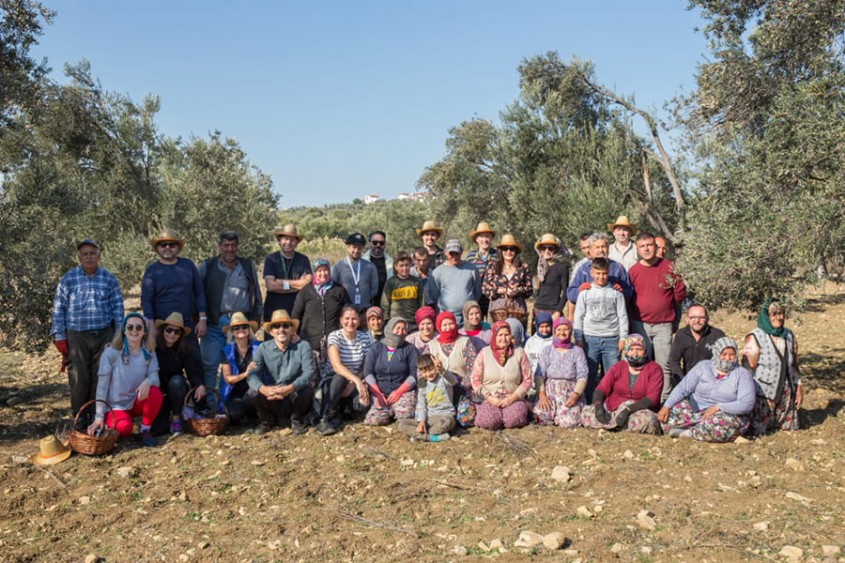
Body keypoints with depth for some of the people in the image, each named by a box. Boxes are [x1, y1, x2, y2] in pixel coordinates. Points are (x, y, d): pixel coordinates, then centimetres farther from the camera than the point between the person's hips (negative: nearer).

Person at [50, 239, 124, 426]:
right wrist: (59, 337, -1)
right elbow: (58, 309, 4)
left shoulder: (109, 279, 5)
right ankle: (79, 417, 14)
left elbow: (117, 308, 7)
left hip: (103, 335, 1)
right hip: (76, 337, -1)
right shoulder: (68, 279, 2)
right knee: (78, 378, 2)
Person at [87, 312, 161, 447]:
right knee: (125, 428, -32)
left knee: (155, 393, -29)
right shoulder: (111, 353, -13)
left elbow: (155, 378, -13)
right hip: (117, 406, -3)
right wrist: (99, 417, -15)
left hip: (138, 403, 3)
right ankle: (107, 419, 5)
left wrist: (147, 382, -40)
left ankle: (145, 430, -6)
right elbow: (102, 386, -12)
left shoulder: (149, 353, -3)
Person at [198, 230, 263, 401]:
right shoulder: (206, 266, 7)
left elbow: (256, 295, 17)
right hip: (214, 324, -1)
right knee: (209, 364, -3)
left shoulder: (248, 266, 13)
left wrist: (256, 319, 13)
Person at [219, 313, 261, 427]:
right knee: (235, 415, -30)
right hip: (235, 394, 0)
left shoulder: (258, 347, 2)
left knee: (253, 393, -36)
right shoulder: (227, 351, 5)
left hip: (253, 391, 0)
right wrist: (245, 374, -20)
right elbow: (227, 378, -3)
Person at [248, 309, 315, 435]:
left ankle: (297, 420, 2)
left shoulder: (303, 346, -10)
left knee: (306, 390, -32)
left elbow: (309, 372, -24)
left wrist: (289, 389, -41)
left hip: (295, 396, -1)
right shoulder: (263, 348, -4)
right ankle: (267, 420, 8)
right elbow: (252, 374, -17)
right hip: (273, 403, 1)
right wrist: (263, 389, -39)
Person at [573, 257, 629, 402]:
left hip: (611, 339, 0)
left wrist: (623, 338, -1)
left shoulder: (615, 292, 7)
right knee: (589, 375, 2)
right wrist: (578, 338, 1)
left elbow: (622, 316, 6)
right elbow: (578, 316, 8)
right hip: (590, 339, 0)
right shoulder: (585, 292, 8)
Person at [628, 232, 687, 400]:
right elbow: (627, 298, 5)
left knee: (664, 365, -1)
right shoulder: (633, 270, 3)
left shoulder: (668, 267, 2)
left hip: (663, 324, 0)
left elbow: (680, 293, 7)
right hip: (640, 324, 1)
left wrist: (666, 306, -1)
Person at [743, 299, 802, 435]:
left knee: (790, 426, 11)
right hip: (763, 392, -6)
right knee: (758, 431, -5)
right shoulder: (755, 338, -14)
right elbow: (748, 369, -13)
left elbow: (794, 365, 14)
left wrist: (799, 389, 12)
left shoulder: (789, 336, 5)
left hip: (785, 393, 6)